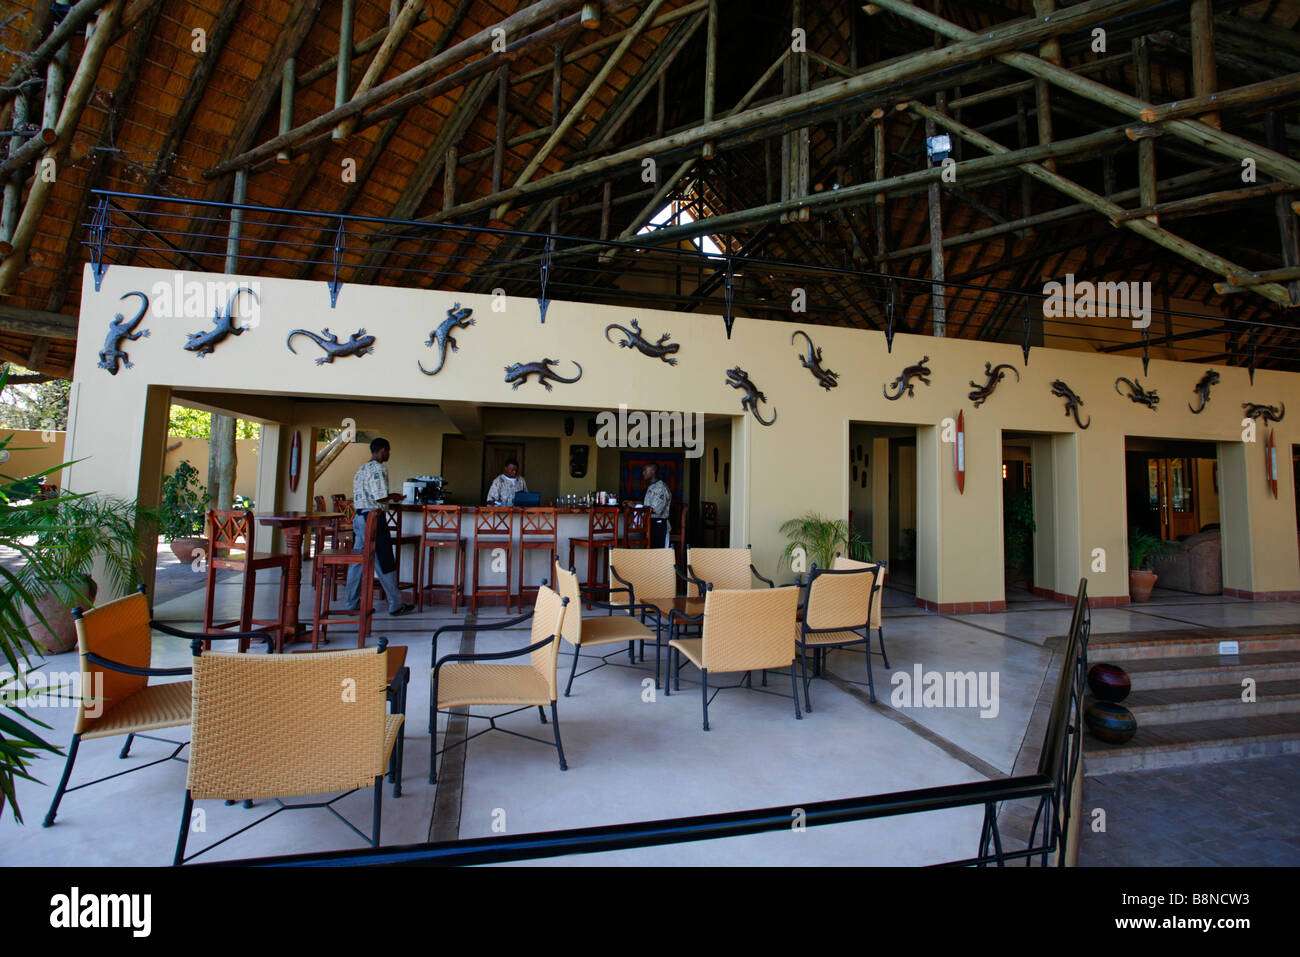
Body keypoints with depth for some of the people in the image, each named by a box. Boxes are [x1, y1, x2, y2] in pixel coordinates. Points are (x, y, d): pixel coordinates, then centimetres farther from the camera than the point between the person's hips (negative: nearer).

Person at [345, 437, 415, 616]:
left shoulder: (361, 469, 17)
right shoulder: (379, 468, -11)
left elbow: (365, 496, 19)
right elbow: (380, 497, -18)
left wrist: (389, 497, 19)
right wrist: (393, 497, 0)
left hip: (359, 517, 9)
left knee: (357, 562, 11)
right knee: (385, 563, -3)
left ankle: (353, 604, 17)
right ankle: (396, 605, 5)